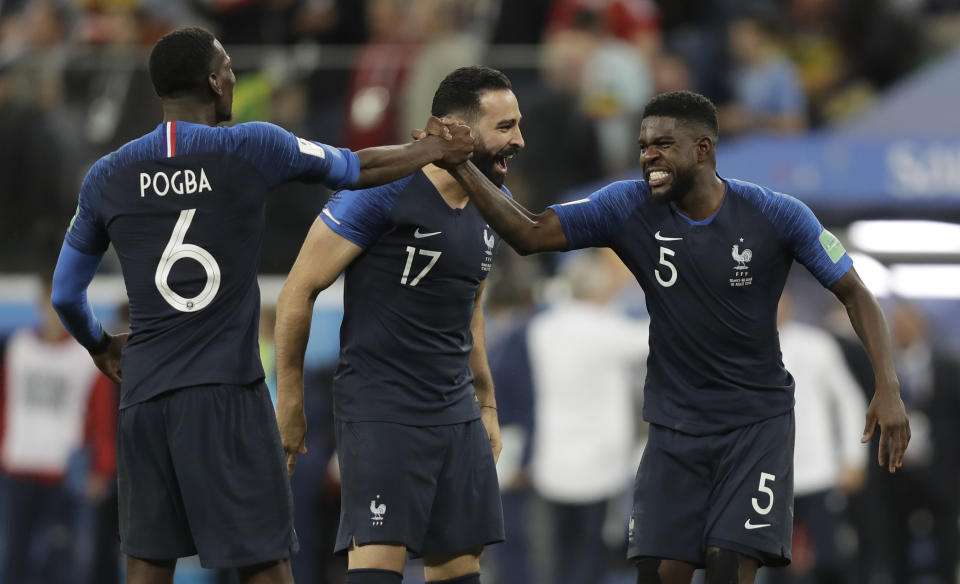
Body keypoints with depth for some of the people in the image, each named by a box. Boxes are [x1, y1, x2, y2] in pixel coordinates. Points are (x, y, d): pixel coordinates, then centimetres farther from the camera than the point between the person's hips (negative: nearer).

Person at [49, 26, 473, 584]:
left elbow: (66, 294, 16)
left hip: (144, 393, 4)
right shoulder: (252, 150, -4)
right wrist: (436, 151, 30)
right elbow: (357, 168, 11)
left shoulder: (108, 178, 5)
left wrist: (100, 346, 37)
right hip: (228, 392, -4)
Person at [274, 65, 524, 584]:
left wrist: (486, 404, 24)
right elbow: (299, 290, -11)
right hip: (380, 412, -7)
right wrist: (289, 402, -8)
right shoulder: (383, 191, -15)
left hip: (457, 414, 8)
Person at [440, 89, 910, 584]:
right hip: (675, 425, 2)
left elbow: (854, 293, -5)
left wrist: (888, 388, -15)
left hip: (758, 420, -2)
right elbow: (530, 234, -9)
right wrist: (462, 168, -20)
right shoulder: (628, 208, -6)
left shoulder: (777, 217, -11)